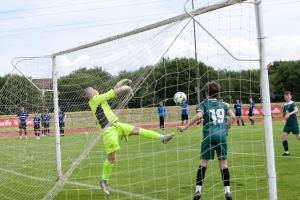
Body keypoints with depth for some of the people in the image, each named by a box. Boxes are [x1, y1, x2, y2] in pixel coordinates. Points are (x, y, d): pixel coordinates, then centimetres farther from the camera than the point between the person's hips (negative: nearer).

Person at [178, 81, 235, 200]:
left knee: (203, 163, 4)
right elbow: (232, 116, 6)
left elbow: (199, 115, -16)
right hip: (222, 136, 2)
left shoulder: (204, 104, 3)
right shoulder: (222, 104, 15)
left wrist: (185, 127, -15)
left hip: (209, 136, -2)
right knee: (223, 163, 5)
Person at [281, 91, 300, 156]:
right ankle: (286, 151, -1)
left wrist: (290, 113, -41)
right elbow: (283, 115, 17)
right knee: (284, 136, -6)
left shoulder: (292, 103, -10)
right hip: (287, 123, 6)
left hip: (293, 122, -6)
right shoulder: (285, 105, 10)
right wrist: (282, 110, -1)